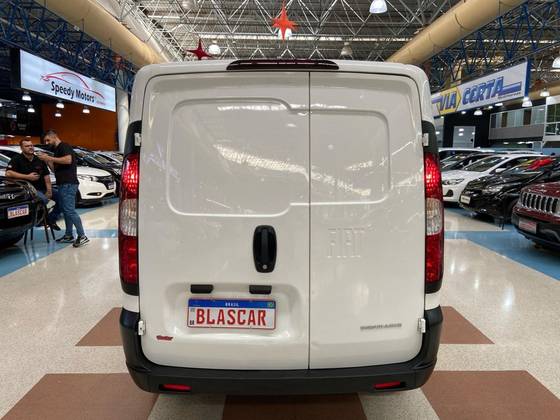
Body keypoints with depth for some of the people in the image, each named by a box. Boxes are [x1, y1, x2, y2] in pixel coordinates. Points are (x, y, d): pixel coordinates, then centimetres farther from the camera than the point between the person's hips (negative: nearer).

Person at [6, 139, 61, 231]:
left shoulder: (40, 161, 12)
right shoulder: (17, 159, 0)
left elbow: (46, 177, 6)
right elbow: (8, 173, -14)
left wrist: (49, 191, -9)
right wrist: (28, 177, -17)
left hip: (42, 189, 6)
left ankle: (51, 219, 3)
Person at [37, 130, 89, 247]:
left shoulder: (64, 146, -5)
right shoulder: (56, 150, 23)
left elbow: (68, 160, -23)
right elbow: (56, 168, 22)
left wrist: (49, 158, -18)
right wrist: (47, 160, 9)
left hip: (68, 184, -10)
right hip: (63, 184, 10)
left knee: (70, 210, -13)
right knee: (65, 210, 12)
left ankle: (82, 236, -14)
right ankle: (68, 235, 18)